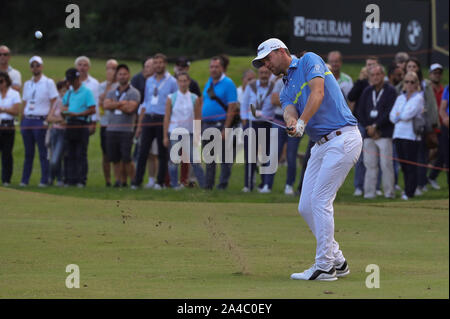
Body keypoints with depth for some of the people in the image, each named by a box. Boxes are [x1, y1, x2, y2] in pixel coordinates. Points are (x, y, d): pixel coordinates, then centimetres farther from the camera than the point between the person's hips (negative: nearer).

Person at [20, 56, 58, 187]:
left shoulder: (48, 83, 0)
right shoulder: (27, 84, 17)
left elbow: (53, 103, -3)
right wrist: (23, 120, 10)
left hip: (41, 121, -5)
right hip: (27, 121, 5)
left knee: (43, 154, -4)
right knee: (28, 153, 7)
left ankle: (45, 180, -3)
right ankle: (25, 180, 9)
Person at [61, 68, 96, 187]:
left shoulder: (86, 92, -3)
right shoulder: (68, 93, 18)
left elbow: (92, 110, -10)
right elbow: (64, 107, 24)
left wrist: (76, 114, -16)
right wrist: (64, 112, -1)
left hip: (81, 125, -6)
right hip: (69, 125, 6)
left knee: (80, 155, -6)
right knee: (70, 155, 6)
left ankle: (81, 180, -5)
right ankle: (71, 179, 8)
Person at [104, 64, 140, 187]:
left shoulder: (134, 93, 1)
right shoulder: (111, 92, 16)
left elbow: (130, 108, -13)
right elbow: (106, 105, -2)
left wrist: (114, 105, -3)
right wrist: (121, 103, -11)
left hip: (127, 130, -5)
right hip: (112, 129, 5)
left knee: (126, 159, -11)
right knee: (115, 158, 5)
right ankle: (118, 180, 12)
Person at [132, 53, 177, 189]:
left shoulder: (172, 82, 0)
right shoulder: (149, 81, 15)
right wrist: (139, 124, 14)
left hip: (163, 119, -4)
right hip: (148, 118, 4)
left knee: (162, 153, 1)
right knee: (143, 151, -1)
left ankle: (160, 182, 7)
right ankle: (137, 181, 0)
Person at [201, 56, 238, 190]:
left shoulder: (228, 83, -7)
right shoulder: (209, 82, 14)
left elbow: (232, 108, -13)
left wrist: (226, 128, -19)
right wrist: (200, 125, 12)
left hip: (221, 124, -7)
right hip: (207, 125, 7)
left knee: (224, 158, -2)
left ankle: (223, 184, 1)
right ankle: (208, 185, 15)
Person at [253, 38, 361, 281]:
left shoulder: (310, 61, 0)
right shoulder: (286, 90, 21)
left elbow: (318, 92, -16)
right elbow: (290, 112, 0)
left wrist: (302, 122, -28)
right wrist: (291, 123, -25)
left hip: (343, 139, -9)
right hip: (321, 146, 9)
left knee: (320, 201, -12)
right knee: (306, 207, 5)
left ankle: (324, 267, -9)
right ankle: (336, 260, 16)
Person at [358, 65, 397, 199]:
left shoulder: (390, 91, 0)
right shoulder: (367, 92, 15)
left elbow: (389, 112, -8)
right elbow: (361, 112, 12)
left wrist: (375, 126, -10)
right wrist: (368, 128, -2)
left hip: (385, 134, -4)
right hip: (368, 134, 4)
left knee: (386, 164, -10)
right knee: (370, 165, 1)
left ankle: (389, 192, -7)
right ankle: (369, 193, 3)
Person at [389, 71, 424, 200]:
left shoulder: (419, 98, -2)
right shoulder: (400, 98, 17)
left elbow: (408, 114, -12)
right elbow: (392, 117, 8)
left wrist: (398, 115, 3)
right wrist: (402, 116, -4)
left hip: (411, 135, -6)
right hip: (398, 134, 6)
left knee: (410, 165, -8)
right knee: (403, 165, 7)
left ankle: (409, 192, -8)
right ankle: (407, 189, 12)